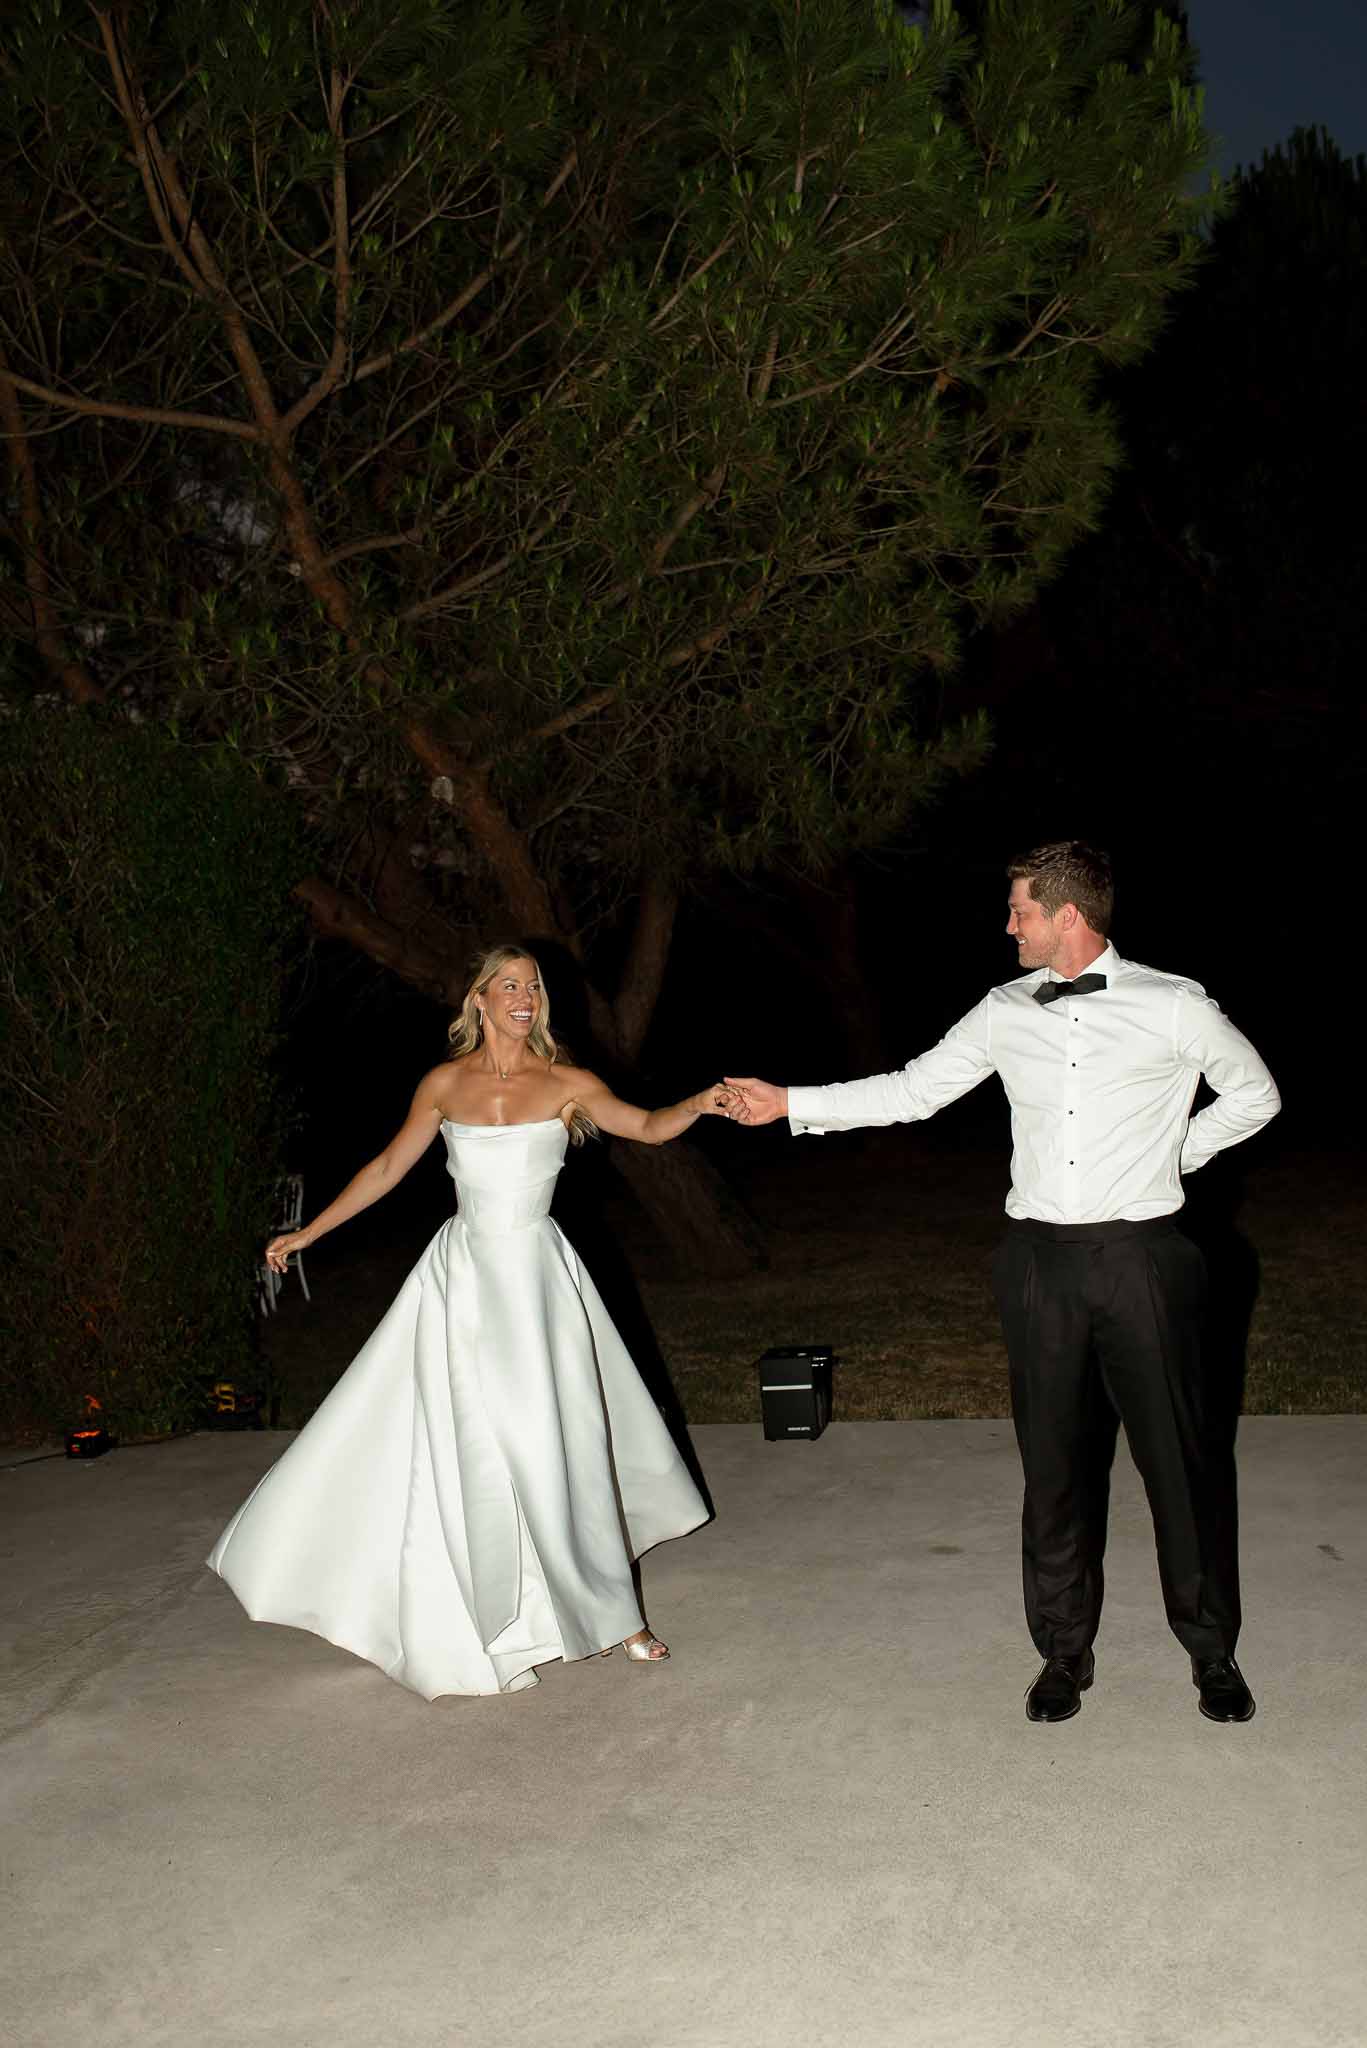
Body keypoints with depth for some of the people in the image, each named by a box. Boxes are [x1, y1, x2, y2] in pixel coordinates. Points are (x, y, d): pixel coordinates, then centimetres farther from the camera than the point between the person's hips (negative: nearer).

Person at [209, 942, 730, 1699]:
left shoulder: (565, 1084, -3)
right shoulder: (444, 1084, 1)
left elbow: (648, 1126, -10)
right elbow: (388, 1167, 10)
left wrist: (699, 1103, -31)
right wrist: (308, 1233, 12)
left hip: (538, 1276, -1)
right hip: (465, 1275, 1)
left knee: (564, 1445, 0)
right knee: (477, 1458, 2)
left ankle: (612, 1613, 15)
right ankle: (497, 1630, 18)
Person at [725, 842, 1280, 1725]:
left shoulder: (1174, 1006, -5)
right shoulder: (1006, 1012, 4)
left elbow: (1255, 1094, 9)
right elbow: (912, 1091, 9)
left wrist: (1175, 1154, 1)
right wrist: (789, 1104, 7)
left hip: (1141, 1258, -3)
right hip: (1042, 1261, 3)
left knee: (1181, 1457, 6)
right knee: (1055, 1463, 10)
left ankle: (1213, 1651, 26)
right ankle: (1065, 1651, 27)